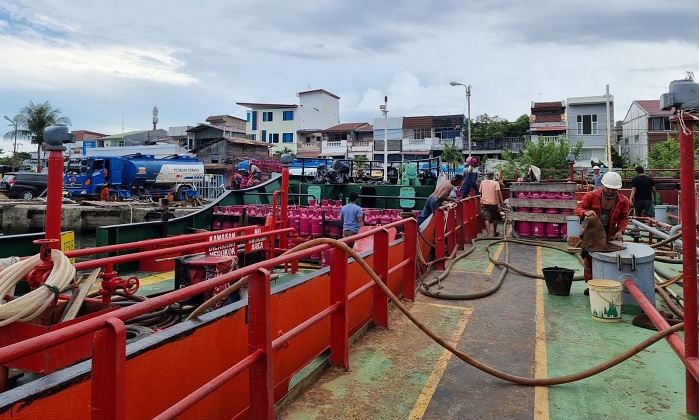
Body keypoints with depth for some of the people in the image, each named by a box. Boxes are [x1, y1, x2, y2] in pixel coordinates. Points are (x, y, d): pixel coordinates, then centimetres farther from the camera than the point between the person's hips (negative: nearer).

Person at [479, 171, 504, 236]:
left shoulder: (482, 182, 6)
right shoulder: (496, 183, -3)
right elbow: (497, 193, -11)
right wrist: (499, 204, -10)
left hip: (484, 203, 1)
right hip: (493, 203, -1)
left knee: (487, 219, -2)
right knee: (495, 218, 16)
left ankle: (488, 234, -12)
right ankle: (495, 232, 28)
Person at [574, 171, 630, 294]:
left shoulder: (623, 201, -6)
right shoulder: (591, 196, -13)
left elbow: (624, 218, 3)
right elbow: (578, 209, -14)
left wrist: (620, 230, -15)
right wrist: (585, 212, -37)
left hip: (609, 236, 0)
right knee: (589, 260, 6)